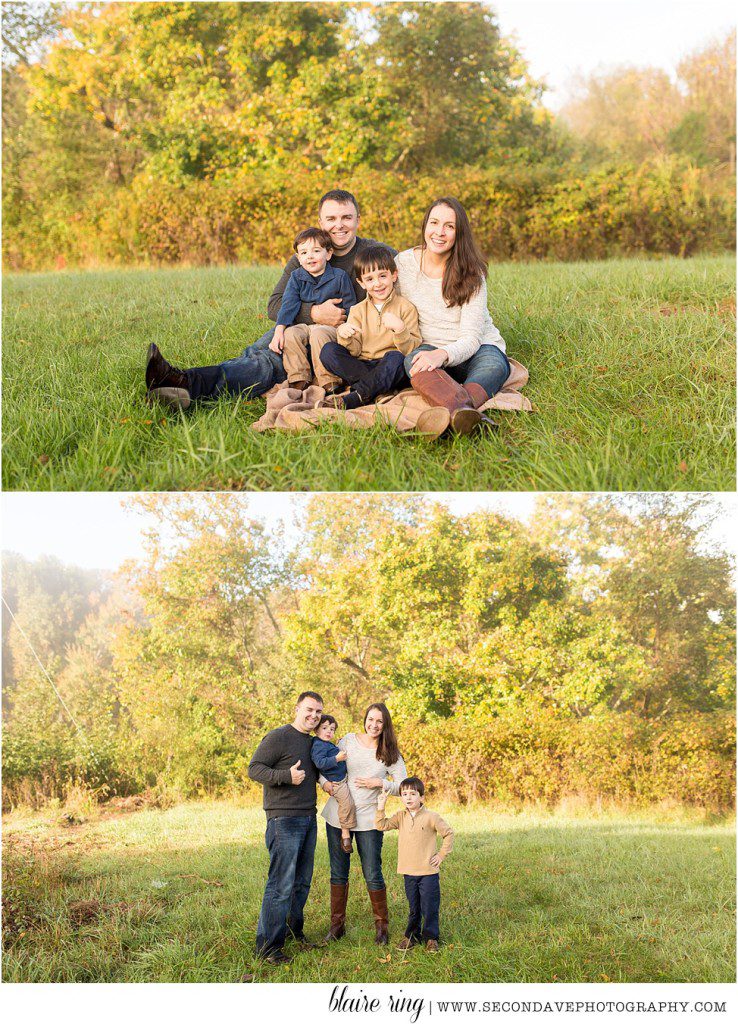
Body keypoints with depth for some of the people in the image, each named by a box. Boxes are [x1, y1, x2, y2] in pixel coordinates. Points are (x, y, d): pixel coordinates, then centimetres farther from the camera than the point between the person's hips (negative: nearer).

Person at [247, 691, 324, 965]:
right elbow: (254, 768, -13)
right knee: (281, 884, -10)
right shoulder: (279, 737, -9)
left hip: (309, 819, 8)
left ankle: (294, 930, 26)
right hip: (284, 819, -8)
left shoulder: (314, 743, 17)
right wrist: (286, 776, -24)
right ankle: (268, 945, -4)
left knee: (302, 881, 13)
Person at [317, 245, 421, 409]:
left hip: (390, 370, -3)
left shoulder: (406, 308, 2)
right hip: (360, 366, 3)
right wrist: (344, 336, -17)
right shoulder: (358, 310, 13)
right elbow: (355, 351, 4)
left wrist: (399, 329, -23)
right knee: (328, 350, -17)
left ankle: (356, 397, -37)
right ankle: (377, 386, -27)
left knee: (396, 358, -36)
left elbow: (412, 350, -6)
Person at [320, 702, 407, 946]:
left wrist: (379, 783, -14)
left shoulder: (390, 754, 1)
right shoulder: (348, 741, 1)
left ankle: (381, 925, 19)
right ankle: (337, 923, 23)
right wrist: (325, 782, -11)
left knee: (373, 875, 1)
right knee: (338, 873, 9)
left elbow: (403, 787, 0)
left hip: (368, 820, -1)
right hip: (338, 816, 1)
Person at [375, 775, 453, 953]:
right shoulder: (401, 817, 4)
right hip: (409, 872, 4)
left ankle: (431, 937, 15)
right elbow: (382, 826, -5)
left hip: (428, 871, -4)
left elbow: (448, 833, -1)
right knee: (413, 907, 15)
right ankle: (412, 935, 27)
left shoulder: (431, 817, -9)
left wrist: (442, 854, -2)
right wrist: (380, 808, -16)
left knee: (430, 907, 1)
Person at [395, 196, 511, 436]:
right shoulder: (404, 263, -1)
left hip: (477, 348, 0)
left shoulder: (472, 274, -7)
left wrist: (444, 354, -38)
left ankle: (452, 411, -68)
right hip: (428, 348, 0)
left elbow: (471, 337, -16)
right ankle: (459, 410, -69)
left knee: (494, 363, -35)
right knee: (412, 360, -35)